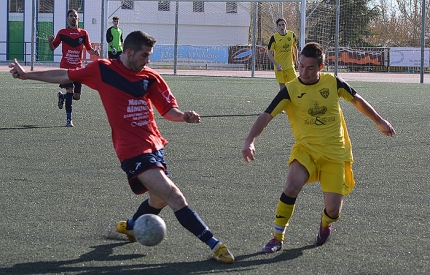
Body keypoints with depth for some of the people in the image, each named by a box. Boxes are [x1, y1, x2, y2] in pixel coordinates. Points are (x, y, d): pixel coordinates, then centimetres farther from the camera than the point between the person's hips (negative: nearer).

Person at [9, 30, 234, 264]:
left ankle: (130, 226, 48)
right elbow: (65, 76, 11)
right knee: (173, 195, -15)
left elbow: (169, 110, 7)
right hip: (133, 150, -6)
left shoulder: (151, 77, 6)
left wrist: (184, 117, -16)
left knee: (158, 200, 17)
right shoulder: (102, 70, -2)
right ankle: (214, 244, -17)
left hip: (154, 146, 6)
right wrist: (26, 75, 18)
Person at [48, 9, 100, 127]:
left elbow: (89, 49, 14)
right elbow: (53, 48, 7)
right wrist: (50, 42, -15)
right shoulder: (62, 32, 2)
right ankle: (68, 119, -8)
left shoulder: (83, 33, 7)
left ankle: (62, 96, 36)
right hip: (65, 67, -3)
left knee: (77, 96, 2)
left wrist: (94, 52, -8)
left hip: (78, 67, 3)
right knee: (70, 90, -15)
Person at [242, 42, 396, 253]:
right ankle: (277, 237, -13)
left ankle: (325, 223, 31)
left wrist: (379, 121, 24)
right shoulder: (290, 90, -7)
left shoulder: (332, 82, -1)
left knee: (333, 209, -8)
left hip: (335, 154, 1)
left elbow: (357, 100, 16)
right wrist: (250, 140, -30)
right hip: (306, 149, -1)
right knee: (292, 185, -29)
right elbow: (266, 116, -14)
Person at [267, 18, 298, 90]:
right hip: (279, 67, -2)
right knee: (282, 86, 3)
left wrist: (295, 59, 15)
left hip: (290, 66, 3)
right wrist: (276, 64, -21)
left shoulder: (292, 35, -1)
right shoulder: (274, 38, -12)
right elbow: (269, 53, -10)